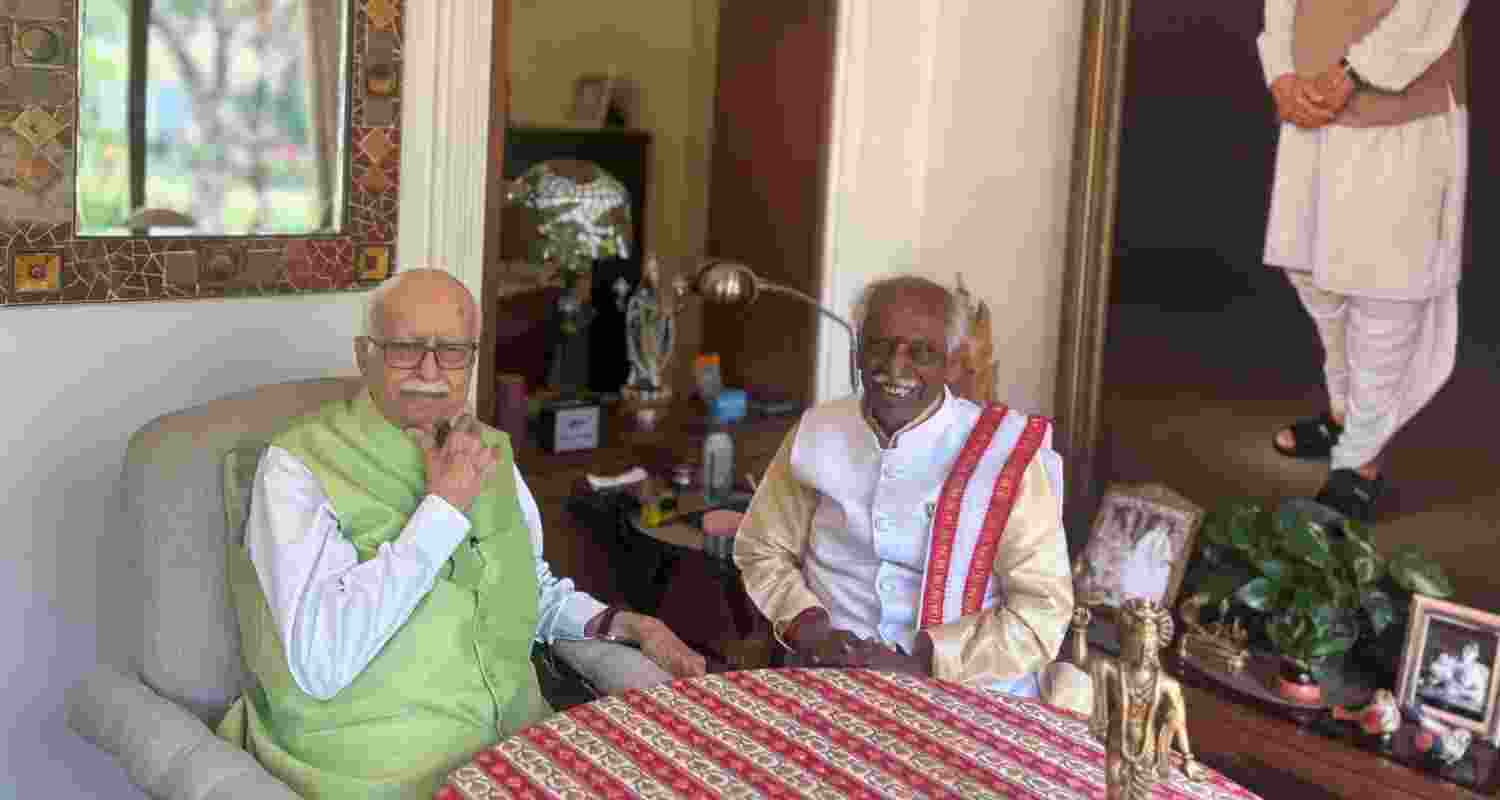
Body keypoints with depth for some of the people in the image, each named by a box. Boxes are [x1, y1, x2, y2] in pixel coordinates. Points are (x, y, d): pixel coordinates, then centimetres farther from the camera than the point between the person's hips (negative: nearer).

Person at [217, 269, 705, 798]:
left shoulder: (492, 453, 10)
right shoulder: (299, 465, -9)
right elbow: (318, 665, -22)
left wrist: (622, 625, 8)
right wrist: (441, 507, -18)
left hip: (514, 741, 5)